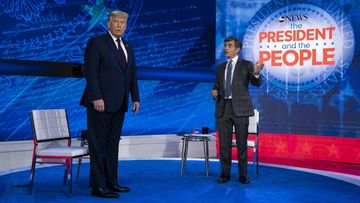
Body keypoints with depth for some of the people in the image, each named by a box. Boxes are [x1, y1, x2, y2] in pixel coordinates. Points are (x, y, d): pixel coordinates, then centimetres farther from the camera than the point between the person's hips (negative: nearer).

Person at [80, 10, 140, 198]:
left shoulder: (127, 47, 17)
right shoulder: (96, 42, -3)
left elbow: (132, 75, 16)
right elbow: (90, 71, -11)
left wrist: (135, 98, 8)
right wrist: (97, 97, -18)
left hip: (119, 104, 7)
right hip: (101, 102, -7)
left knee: (113, 143, 11)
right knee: (98, 144, -2)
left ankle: (111, 182, 19)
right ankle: (98, 186, 3)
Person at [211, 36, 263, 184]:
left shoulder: (246, 65, 2)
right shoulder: (220, 67, 14)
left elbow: (257, 83, -10)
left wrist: (256, 73, -31)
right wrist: (214, 92, -4)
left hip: (240, 108, -4)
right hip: (223, 108, 4)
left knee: (242, 143, 2)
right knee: (224, 143, 7)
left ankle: (243, 175, 13)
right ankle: (225, 174, 18)